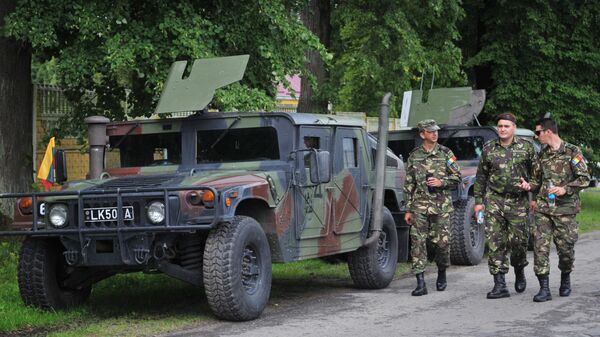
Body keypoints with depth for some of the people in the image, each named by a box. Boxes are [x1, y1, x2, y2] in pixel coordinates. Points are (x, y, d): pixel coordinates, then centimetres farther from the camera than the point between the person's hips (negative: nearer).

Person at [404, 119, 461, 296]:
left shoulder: (446, 153, 5)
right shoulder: (414, 156, 8)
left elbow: (457, 177, 6)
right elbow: (408, 185, 10)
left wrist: (441, 182, -13)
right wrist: (408, 210, 6)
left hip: (442, 205, 0)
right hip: (420, 205, 1)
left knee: (443, 242, 2)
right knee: (418, 242, -8)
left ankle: (441, 274, 28)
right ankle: (421, 283, -8)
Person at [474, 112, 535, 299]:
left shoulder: (526, 147, 3)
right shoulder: (488, 148, 6)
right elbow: (481, 177, 11)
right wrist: (478, 201, 7)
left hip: (518, 201, -1)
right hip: (494, 200, 1)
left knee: (518, 240, 1)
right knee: (495, 243, -5)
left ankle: (519, 272, 32)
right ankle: (500, 285, -2)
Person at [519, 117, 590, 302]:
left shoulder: (572, 152, -2)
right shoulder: (542, 155, 12)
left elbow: (584, 178, -5)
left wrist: (565, 189, -17)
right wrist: (529, 185, 0)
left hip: (565, 209, -4)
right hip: (543, 209, 4)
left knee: (566, 247, 3)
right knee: (540, 246, -7)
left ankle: (565, 279, 29)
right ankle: (544, 288, -6)